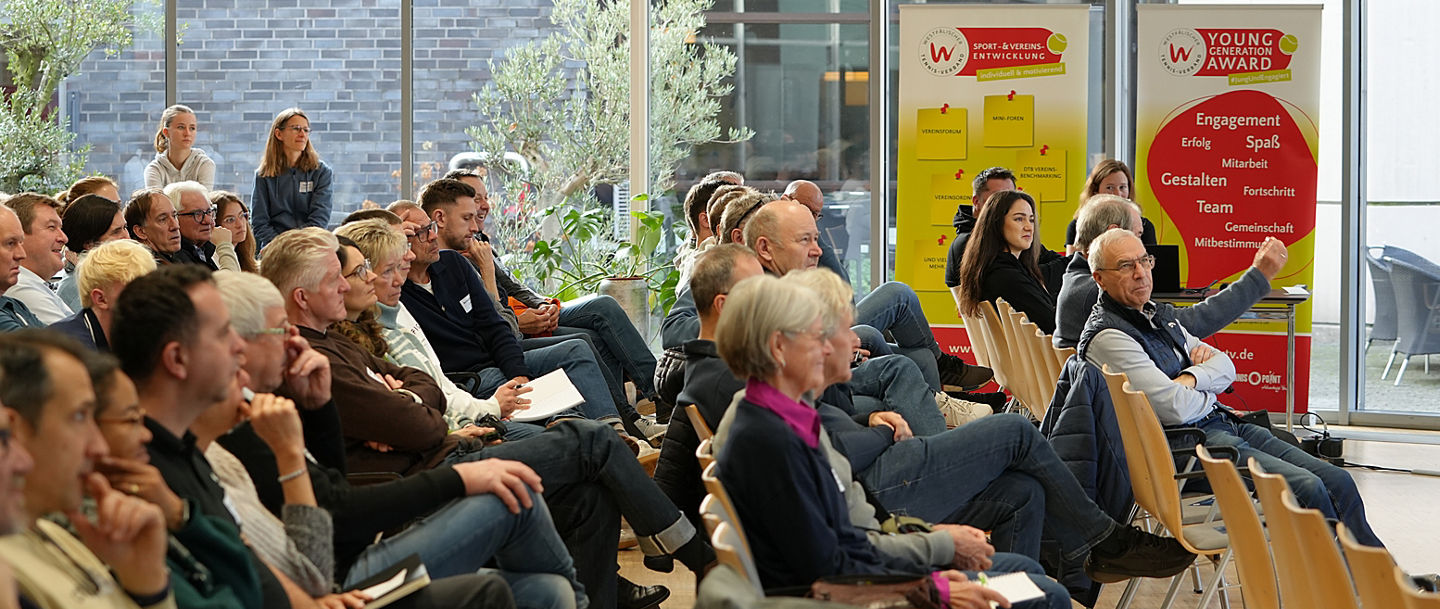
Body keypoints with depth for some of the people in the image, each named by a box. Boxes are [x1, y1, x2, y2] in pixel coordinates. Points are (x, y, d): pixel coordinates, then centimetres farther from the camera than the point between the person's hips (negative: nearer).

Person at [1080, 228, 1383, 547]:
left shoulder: (1159, 314, 18)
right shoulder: (1107, 338, -12)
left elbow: (1226, 365, 17)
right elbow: (1175, 408, -20)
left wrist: (1192, 378, -4)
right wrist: (1209, 393, 2)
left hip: (1225, 424, 9)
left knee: (1338, 482, -3)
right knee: (1307, 489, -23)